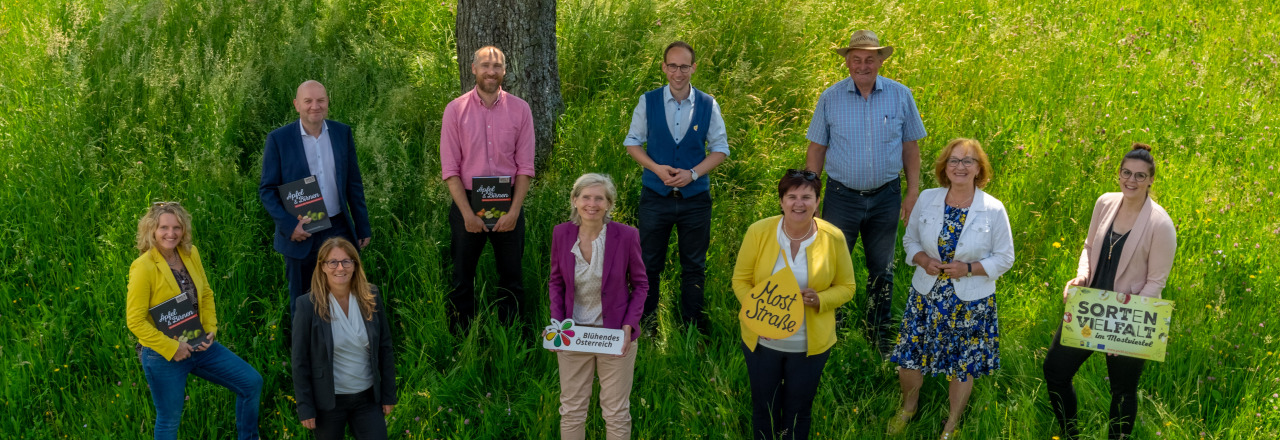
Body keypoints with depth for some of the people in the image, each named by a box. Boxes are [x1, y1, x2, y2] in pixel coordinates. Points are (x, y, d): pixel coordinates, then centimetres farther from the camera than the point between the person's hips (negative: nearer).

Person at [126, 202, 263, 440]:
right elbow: (135, 320, -18)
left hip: (198, 346, 6)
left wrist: (211, 329, -2)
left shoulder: (191, 253, -2)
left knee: (252, 383, 6)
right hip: (163, 356, -6)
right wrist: (171, 348, -18)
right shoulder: (143, 267, -20)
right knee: (169, 420, 9)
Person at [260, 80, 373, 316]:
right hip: (299, 235, -2)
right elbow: (267, 189, -4)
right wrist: (289, 225, -16)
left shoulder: (342, 133, 3)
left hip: (339, 230, 2)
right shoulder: (279, 139, -6)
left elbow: (354, 184, 8)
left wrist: (363, 227, 7)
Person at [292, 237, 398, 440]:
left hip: (367, 398, 2)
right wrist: (305, 407, -8)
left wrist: (389, 395, 3)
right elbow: (300, 360, -9)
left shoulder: (372, 298, -5)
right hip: (328, 400, -2)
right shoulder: (308, 305, -13)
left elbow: (385, 349, 2)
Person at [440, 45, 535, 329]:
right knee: (462, 276, 6)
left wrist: (514, 211, -9)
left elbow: (525, 166, 0)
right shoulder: (456, 110, -2)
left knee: (511, 276, 7)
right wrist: (467, 212, -11)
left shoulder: (520, 109, 1)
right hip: (467, 201, -1)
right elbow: (450, 169, -4)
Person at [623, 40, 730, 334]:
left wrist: (693, 173, -12)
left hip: (695, 197, 0)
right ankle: (644, 328, 19)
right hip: (655, 196, 0)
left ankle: (693, 329, 22)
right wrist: (657, 168, -13)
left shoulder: (708, 105, -1)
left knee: (694, 266, 10)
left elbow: (720, 149, 4)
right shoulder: (648, 101, -1)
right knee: (649, 265, 7)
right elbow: (632, 143, 4)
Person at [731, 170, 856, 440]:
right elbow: (741, 279, -3)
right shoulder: (758, 231, -12)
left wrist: (819, 300, -22)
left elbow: (846, 287, -1)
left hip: (810, 344, 0)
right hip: (762, 340, 0)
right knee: (764, 408, 17)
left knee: (798, 412, 17)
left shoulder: (833, 237, -11)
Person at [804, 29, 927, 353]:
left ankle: (879, 334, 29)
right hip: (842, 196, -1)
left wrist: (913, 192, 1)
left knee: (882, 270, 14)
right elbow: (817, 149, 2)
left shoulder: (901, 96, -2)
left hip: (886, 197, 1)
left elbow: (910, 146, 5)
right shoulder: (830, 98, -3)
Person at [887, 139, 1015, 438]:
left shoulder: (993, 210, -10)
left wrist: (968, 268, -19)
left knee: (963, 366, 12)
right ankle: (908, 409, 41)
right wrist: (923, 259, -13)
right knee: (910, 356, 10)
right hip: (927, 295, 2)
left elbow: (1004, 258, -4)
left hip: (971, 301, -2)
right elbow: (910, 240, 8)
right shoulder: (926, 200, -4)